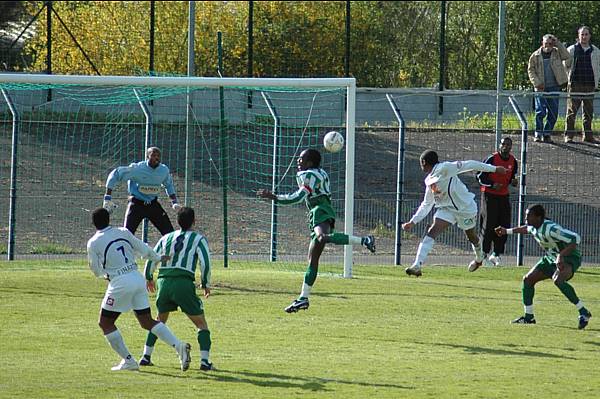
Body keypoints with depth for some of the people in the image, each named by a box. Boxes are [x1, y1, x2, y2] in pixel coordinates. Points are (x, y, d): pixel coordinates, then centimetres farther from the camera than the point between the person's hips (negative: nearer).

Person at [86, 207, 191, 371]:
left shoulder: (93, 243, -3)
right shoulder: (123, 232, 8)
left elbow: (97, 270, 3)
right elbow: (143, 249, 12)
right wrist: (159, 258, 30)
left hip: (120, 283, -5)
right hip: (138, 278, 5)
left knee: (105, 323, 11)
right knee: (147, 321, 11)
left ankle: (128, 360, 6)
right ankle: (179, 346, -7)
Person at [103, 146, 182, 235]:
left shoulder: (164, 170, -5)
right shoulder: (137, 168, -20)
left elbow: (169, 185, 18)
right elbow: (115, 174, -15)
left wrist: (174, 202, 7)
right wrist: (108, 199, -18)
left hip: (153, 204, 4)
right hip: (137, 203, -4)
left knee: (169, 232, -2)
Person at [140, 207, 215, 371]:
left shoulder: (166, 238, 18)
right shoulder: (198, 239, 6)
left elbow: (151, 259, 18)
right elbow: (205, 263, -5)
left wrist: (148, 278, 35)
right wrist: (206, 285, 9)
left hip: (164, 282, 4)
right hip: (184, 282, -4)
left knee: (160, 321, 25)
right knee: (201, 324, 5)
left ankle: (146, 356, 19)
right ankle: (204, 360, -7)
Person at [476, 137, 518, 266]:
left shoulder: (513, 161, 5)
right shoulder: (492, 159, -14)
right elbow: (480, 176, -10)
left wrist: (512, 182, -4)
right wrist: (492, 184, -21)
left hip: (504, 195, 6)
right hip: (489, 195, -6)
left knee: (504, 225, 4)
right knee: (488, 225, -5)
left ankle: (497, 254, 15)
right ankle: (484, 255, 3)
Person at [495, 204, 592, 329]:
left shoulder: (551, 229, -30)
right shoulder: (534, 227, -3)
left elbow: (575, 238, -33)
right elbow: (527, 229, 25)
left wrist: (561, 255, -40)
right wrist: (507, 231, 31)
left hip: (569, 258, -9)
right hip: (551, 258, 9)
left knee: (557, 280, -37)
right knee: (528, 279, 5)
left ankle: (583, 313, -29)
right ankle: (528, 316, 18)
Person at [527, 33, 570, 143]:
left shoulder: (557, 53, 7)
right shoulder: (536, 55, 4)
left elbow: (567, 57, -11)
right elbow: (531, 70, 6)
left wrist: (558, 43, -10)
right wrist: (537, 83, -7)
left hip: (554, 87, 2)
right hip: (541, 88, -2)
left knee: (553, 113, 3)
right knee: (540, 112, -7)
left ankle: (547, 134, 12)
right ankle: (538, 134, 1)